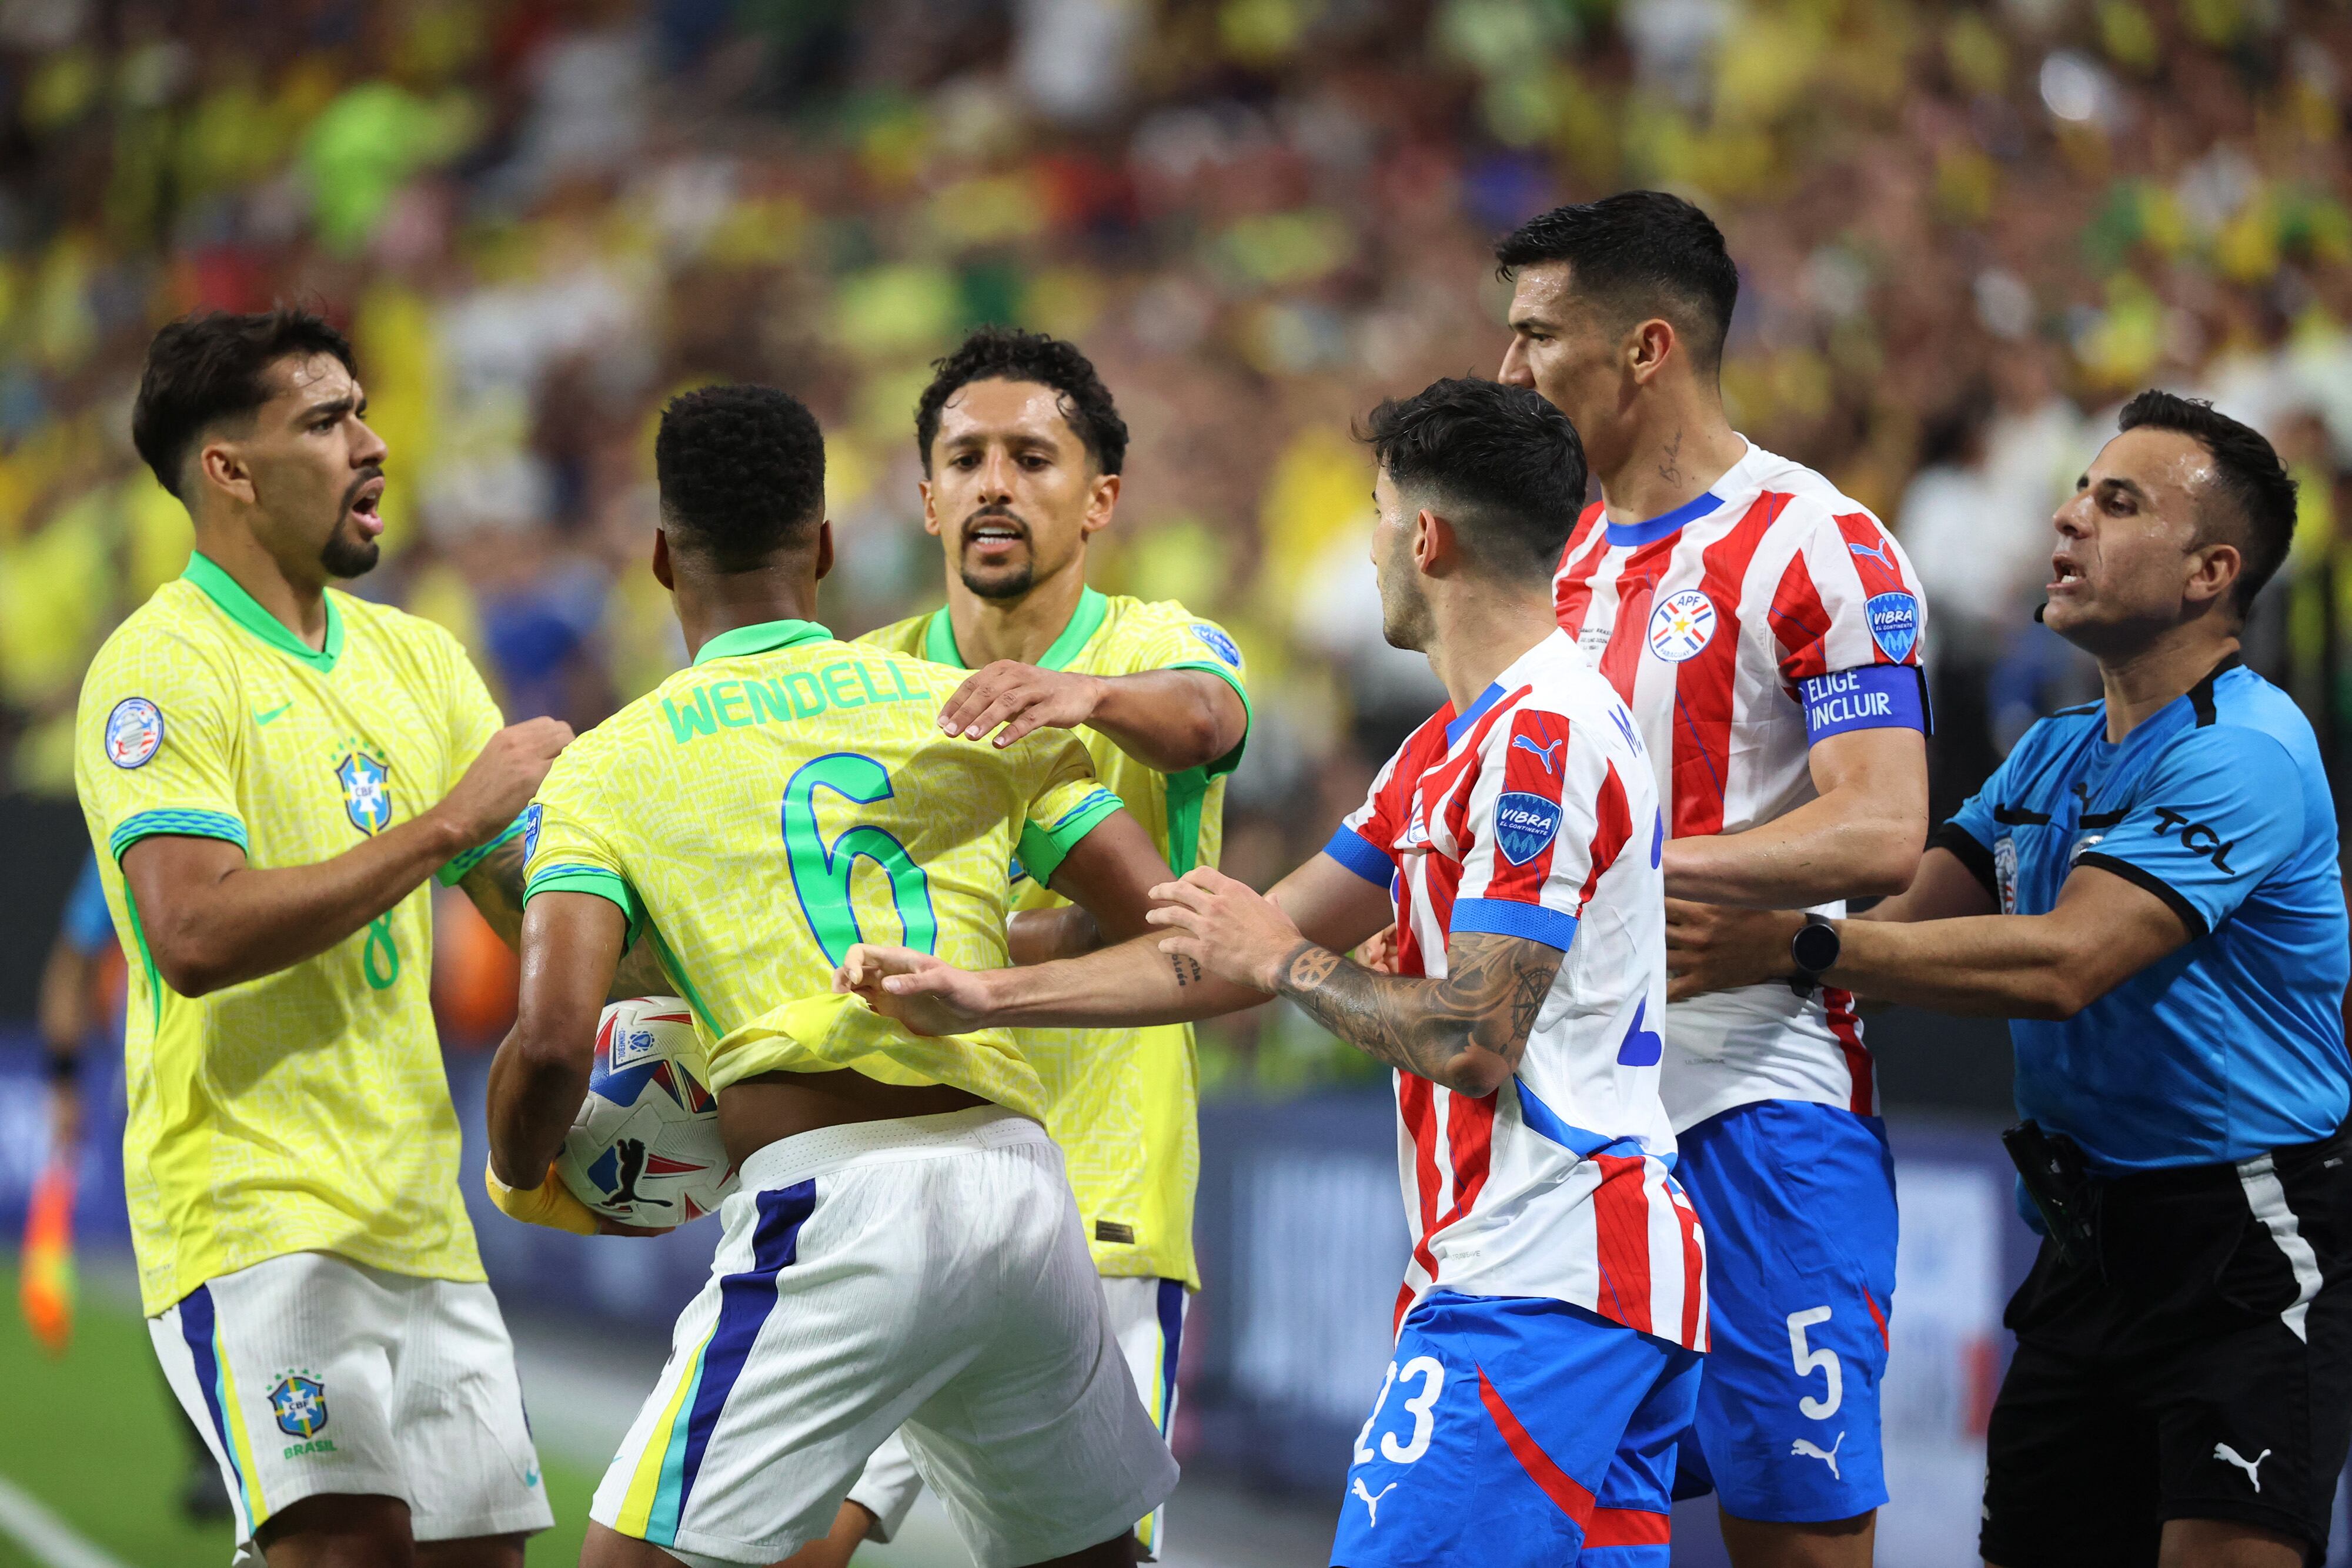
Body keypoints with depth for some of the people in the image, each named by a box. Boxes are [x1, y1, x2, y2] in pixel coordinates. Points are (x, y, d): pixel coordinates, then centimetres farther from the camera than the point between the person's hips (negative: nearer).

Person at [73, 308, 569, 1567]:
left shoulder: (419, 660, 16)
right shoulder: (161, 669, -8)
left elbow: (538, 907, 19)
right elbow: (196, 935, -21)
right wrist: (444, 824, -17)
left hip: (418, 1214, 8)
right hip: (254, 1215, -8)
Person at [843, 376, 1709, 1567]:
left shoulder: (1540, 736, -13)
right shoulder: (1453, 750, 20)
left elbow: (1468, 1042, -19)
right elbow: (1250, 952, 23)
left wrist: (1281, 958, -3)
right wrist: (980, 1000, 21)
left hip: (1540, 1285, -10)